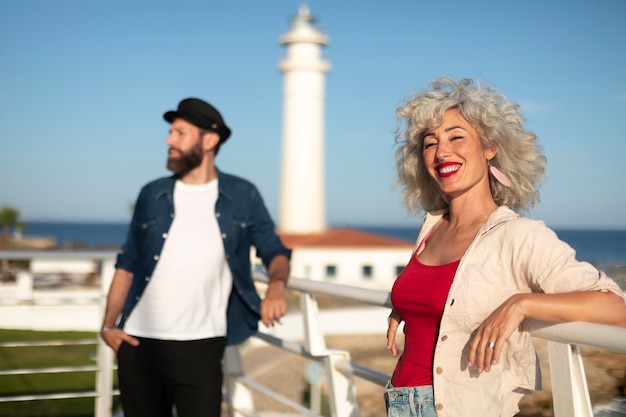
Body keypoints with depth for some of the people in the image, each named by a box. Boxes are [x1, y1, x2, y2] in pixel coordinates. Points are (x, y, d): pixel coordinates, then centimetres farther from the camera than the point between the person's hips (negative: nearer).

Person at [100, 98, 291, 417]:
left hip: (200, 346, -2)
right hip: (138, 343, 3)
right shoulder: (152, 195, 8)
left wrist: (276, 287, -14)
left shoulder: (242, 196, 4)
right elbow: (127, 264, 11)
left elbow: (274, 251, 8)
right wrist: (109, 324, 1)